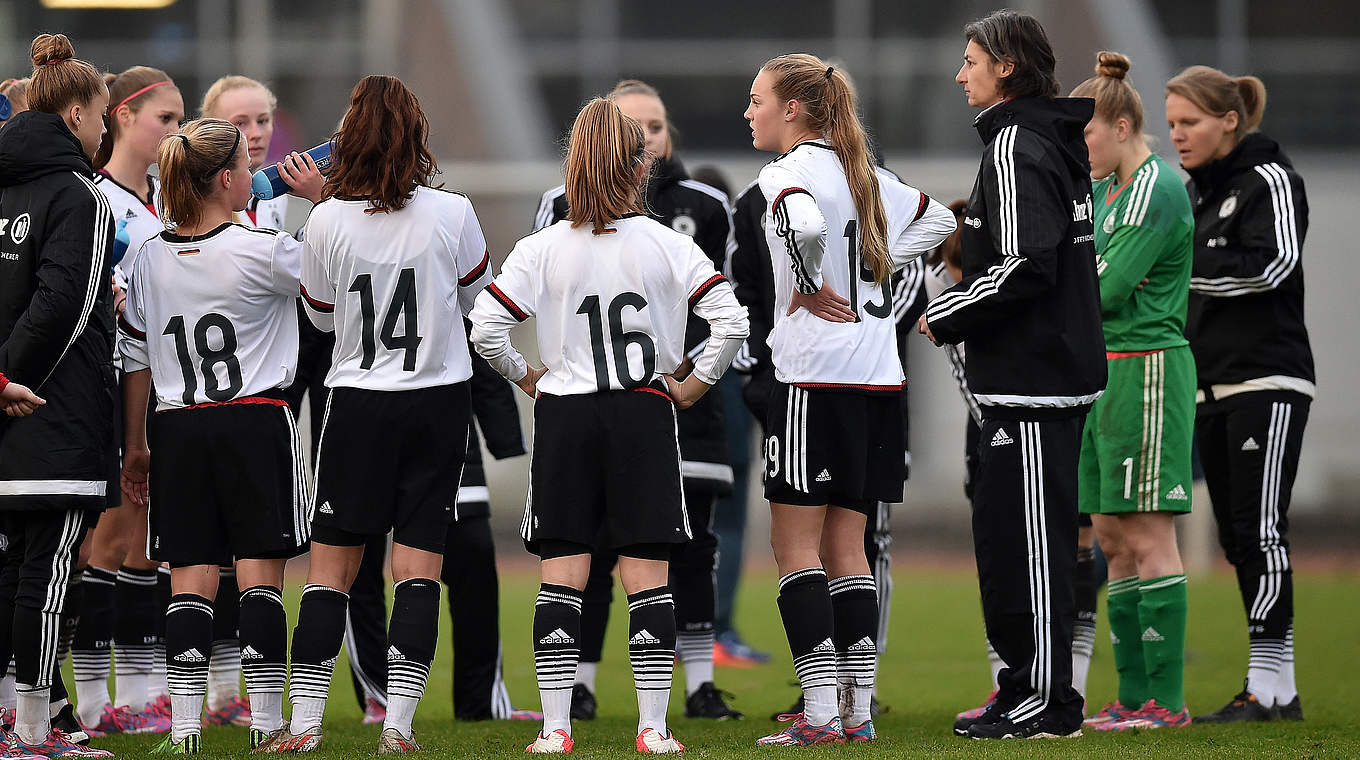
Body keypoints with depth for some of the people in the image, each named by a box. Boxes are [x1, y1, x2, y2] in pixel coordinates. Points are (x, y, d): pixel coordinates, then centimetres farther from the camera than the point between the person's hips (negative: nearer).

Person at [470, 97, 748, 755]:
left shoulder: (541, 249, -2)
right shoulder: (668, 247, -2)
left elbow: (486, 328, -8)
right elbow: (730, 319, -9)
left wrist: (526, 377, 8)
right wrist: (695, 384, 4)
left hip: (562, 412, 0)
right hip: (644, 416, 0)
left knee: (561, 575, 3)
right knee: (646, 573, 3)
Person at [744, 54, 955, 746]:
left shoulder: (790, 170, -10)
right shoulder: (861, 170, 15)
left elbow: (806, 224, -33)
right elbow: (937, 219, 27)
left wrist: (809, 286, -16)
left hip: (815, 377, -8)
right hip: (880, 377, 8)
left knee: (795, 545, -3)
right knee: (846, 547, 11)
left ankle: (821, 710, -8)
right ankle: (858, 709, 8)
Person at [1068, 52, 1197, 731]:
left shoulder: (1158, 191, -12)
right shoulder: (1105, 190, 17)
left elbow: (1106, 287, -17)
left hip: (1147, 366, -10)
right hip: (1106, 370, 10)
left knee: (1147, 536, -9)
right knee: (1112, 535, 8)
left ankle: (1167, 700, -8)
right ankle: (1134, 695, 10)